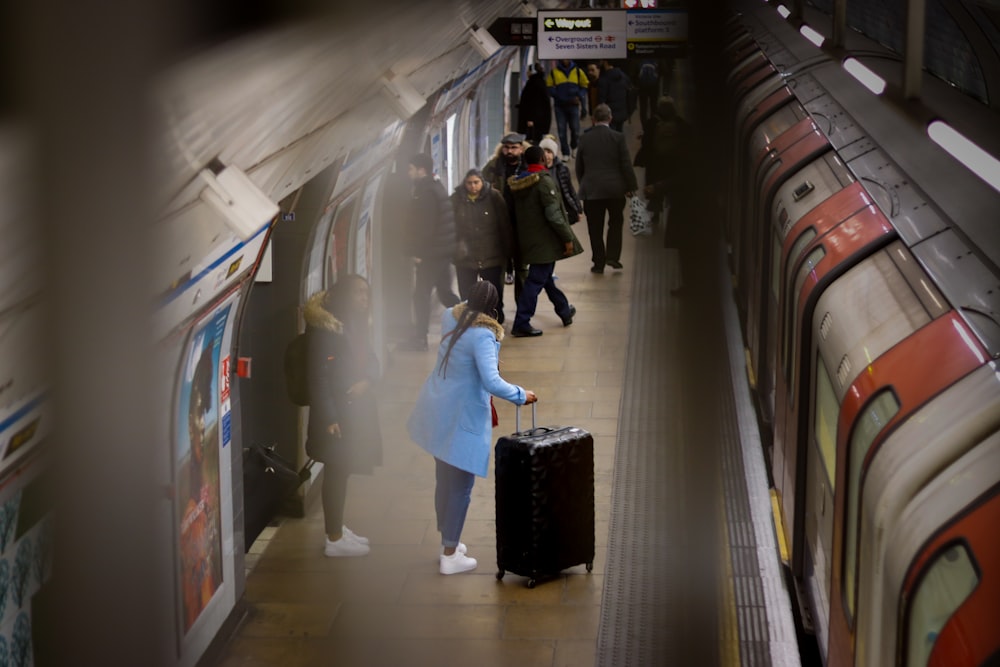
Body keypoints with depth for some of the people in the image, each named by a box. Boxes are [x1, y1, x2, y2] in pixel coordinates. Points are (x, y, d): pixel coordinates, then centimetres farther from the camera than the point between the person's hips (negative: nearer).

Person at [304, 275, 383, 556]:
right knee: (336, 472, -1)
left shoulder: (356, 324, 10)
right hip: (336, 413, -9)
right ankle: (334, 540, 8)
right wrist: (329, 418, -22)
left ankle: (338, 528, 30)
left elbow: (371, 361, 15)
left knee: (343, 471, 17)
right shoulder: (324, 328, -17)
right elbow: (318, 375, -19)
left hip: (357, 408, 9)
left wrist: (367, 381, -9)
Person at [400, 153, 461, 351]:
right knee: (445, 292, 17)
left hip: (431, 253, -10)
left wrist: (417, 251, -15)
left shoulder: (426, 193, -17)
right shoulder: (437, 188, 15)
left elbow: (424, 226, -22)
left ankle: (419, 338, 2)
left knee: (421, 294, -3)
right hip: (444, 250, 10)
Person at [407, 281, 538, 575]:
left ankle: (448, 542, 34)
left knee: (445, 480, 20)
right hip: (463, 419, -8)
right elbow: (492, 382, -30)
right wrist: (521, 396, -18)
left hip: (438, 413, 8)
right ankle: (450, 556, 10)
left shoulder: (450, 317, 0)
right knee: (460, 487, 3)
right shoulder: (482, 335, -23)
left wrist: (473, 297, 29)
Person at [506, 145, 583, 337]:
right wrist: (567, 238, -14)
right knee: (536, 280, -4)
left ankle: (565, 312, 38)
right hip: (544, 240, -9)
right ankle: (521, 324, -4)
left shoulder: (519, 182, 6)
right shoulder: (544, 181, -18)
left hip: (528, 239, 9)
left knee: (545, 276, 20)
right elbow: (553, 214, -21)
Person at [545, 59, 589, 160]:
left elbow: (584, 86, 11)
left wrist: (579, 96, -7)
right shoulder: (554, 72, 4)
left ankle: (573, 148, 26)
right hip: (559, 106, 0)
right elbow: (550, 87, 4)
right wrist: (558, 96, -12)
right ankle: (565, 153, 8)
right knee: (562, 130, 0)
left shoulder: (577, 71, 5)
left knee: (575, 129, 0)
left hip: (573, 105, 0)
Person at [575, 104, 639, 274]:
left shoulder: (585, 139, 0)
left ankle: (598, 263, 8)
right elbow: (626, 164, -6)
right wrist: (631, 186, 3)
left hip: (591, 190, 1)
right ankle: (612, 256, 7)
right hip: (615, 189, -1)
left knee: (595, 228, 6)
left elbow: (579, 167, 6)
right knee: (616, 223, 16)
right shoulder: (618, 137, -6)